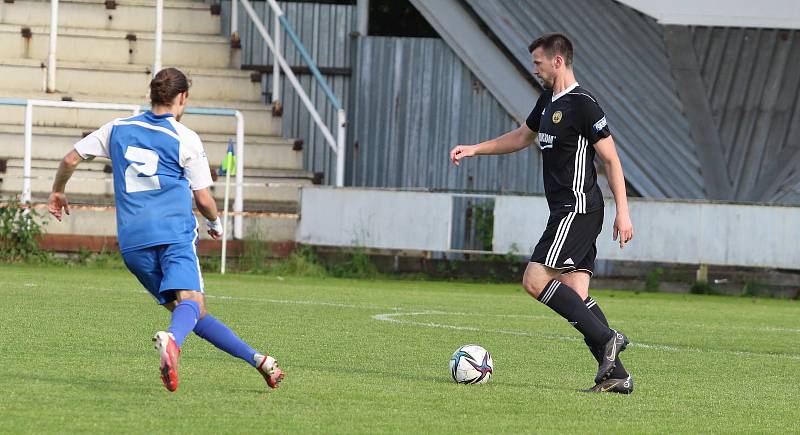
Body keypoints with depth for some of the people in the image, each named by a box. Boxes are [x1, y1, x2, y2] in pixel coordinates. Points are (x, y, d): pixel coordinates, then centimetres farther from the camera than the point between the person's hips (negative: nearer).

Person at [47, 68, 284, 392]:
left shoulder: (117, 129, 15)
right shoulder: (186, 139, 4)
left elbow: (70, 160, 19)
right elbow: (204, 199, 7)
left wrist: (57, 193, 37)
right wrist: (216, 224, 28)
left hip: (132, 241, 4)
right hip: (175, 233, -4)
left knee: (196, 314, 10)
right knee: (190, 302, -20)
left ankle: (256, 358, 7)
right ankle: (171, 339, -53)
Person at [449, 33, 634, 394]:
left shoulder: (582, 105, -13)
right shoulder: (548, 101, 16)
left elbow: (611, 159, -13)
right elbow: (521, 137, 32)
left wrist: (623, 213, -16)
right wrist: (473, 149, 24)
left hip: (578, 210, -9)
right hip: (567, 212, 9)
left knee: (535, 280, -15)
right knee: (576, 295, 3)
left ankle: (606, 338, -15)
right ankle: (615, 376, 0)